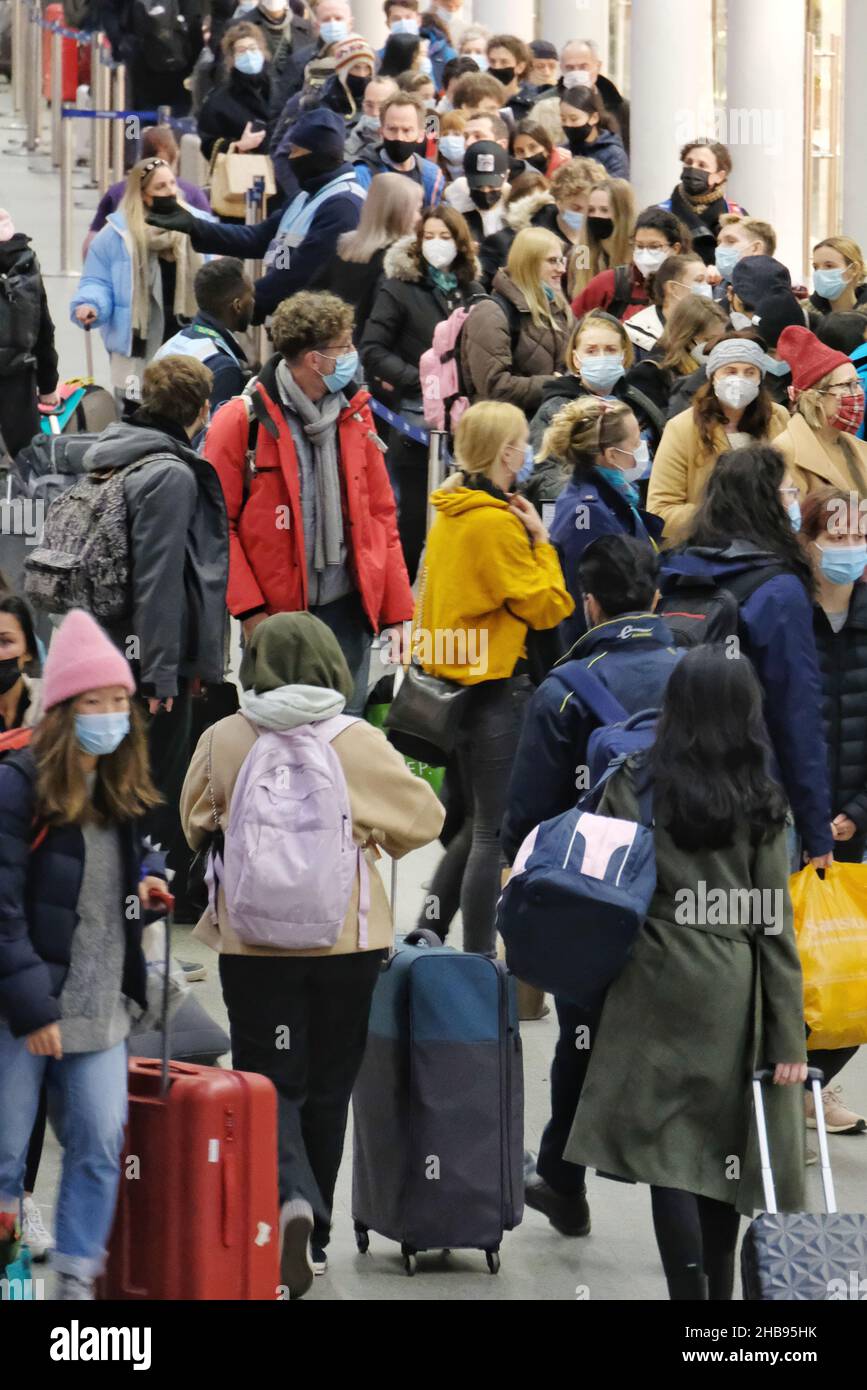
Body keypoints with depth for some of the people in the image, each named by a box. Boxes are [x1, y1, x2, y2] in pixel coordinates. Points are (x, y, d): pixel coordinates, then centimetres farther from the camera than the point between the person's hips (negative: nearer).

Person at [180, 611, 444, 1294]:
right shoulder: (361, 744, -8)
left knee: (270, 1083, 4)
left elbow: (195, 825, 10)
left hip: (254, 938, -1)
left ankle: (290, 1198, -23)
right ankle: (313, 1237, 23)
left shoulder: (223, 741, -6)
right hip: (347, 939, 1)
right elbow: (425, 818, 3)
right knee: (327, 1088, 14)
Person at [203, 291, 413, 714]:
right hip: (275, 612, -4)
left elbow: (381, 513, 11)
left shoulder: (355, 413, 7)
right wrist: (249, 611, -14)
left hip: (346, 606, 4)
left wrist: (397, 609, 7)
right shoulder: (242, 421, -8)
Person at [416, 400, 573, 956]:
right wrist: (541, 540, -6)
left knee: (477, 823, 19)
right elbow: (548, 606, -15)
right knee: (494, 831, -2)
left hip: (452, 678, 9)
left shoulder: (449, 513, 10)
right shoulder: (497, 522, -17)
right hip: (495, 685, -9)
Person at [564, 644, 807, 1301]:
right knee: (722, 1149, 13)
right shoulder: (760, 804, 0)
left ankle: (690, 1293, -12)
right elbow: (774, 924, -2)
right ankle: (718, 1289, 21)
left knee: (668, 1149, -2)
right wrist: (789, 1036, -1)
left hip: (656, 982, -2)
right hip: (734, 990, 2)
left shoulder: (630, 789, -2)